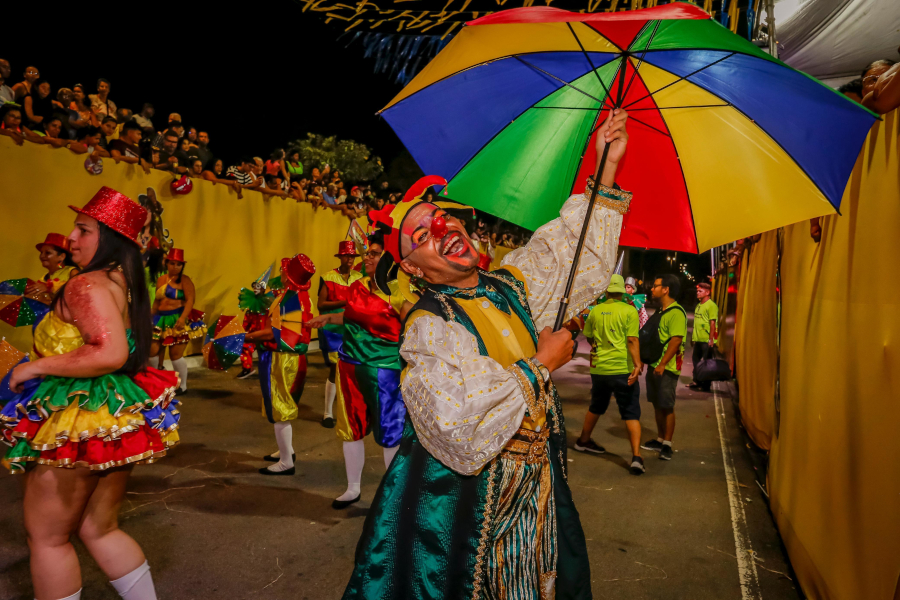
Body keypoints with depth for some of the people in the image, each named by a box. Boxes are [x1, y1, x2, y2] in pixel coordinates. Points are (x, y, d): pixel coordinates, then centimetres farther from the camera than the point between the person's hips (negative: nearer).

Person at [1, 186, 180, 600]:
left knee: (46, 536, 10)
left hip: (80, 424, -9)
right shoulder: (126, 284, 9)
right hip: (117, 418, 9)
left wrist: (37, 366, -18)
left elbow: (111, 353, -30)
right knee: (99, 530, 20)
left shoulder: (87, 285, -17)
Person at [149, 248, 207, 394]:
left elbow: (190, 300, -15)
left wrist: (183, 318, -25)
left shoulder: (184, 280, -5)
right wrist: (152, 318, 16)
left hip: (178, 321, -6)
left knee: (175, 354, -5)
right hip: (161, 321, 6)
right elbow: (157, 301, 19)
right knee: (153, 350, 2)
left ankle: (183, 386, 12)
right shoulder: (161, 280, 12)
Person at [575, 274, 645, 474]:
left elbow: (588, 337, 17)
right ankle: (636, 456, -9)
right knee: (631, 413, 1)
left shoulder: (595, 311, 5)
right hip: (623, 369, -4)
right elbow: (632, 340, -16)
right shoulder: (629, 311, -6)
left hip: (599, 368, 4)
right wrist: (637, 364, -20)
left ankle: (583, 441, 40)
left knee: (596, 407, 24)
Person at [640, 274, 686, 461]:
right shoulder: (660, 311, 15)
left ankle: (667, 445, 7)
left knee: (667, 406, -1)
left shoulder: (676, 312, -14)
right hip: (654, 366, 9)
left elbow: (675, 341, -21)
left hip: (667, 368, -9)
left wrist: (662, 364, -24)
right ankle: (660, 440, 25)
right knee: (657, 404, 14)